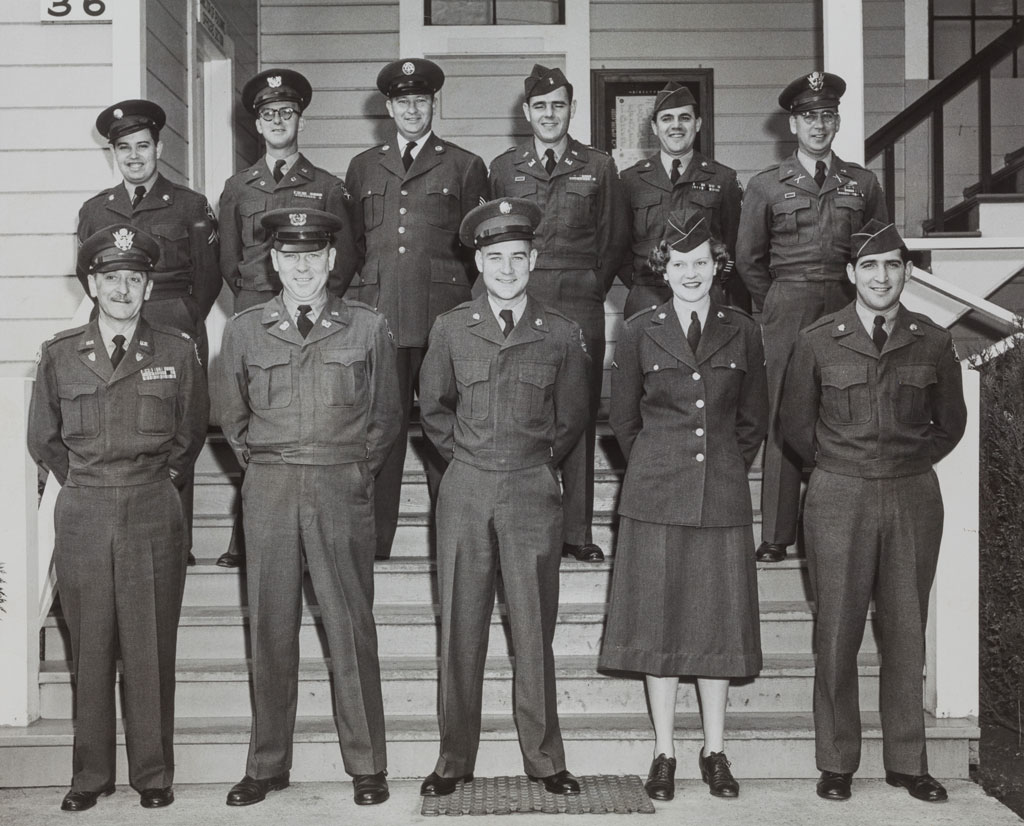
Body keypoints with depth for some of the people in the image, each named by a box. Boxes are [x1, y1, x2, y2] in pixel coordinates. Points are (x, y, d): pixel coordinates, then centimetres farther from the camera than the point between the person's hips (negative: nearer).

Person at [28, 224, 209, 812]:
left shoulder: (177, 352, 3)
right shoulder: (60, 355, 5)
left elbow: (192, 432, 14)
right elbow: (43, 439, 14)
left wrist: (163, 478, 8)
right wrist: (85, 480, 10)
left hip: (154, 511, -1)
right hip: (82, 514, 1)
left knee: (151, 648, 3)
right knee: (90, 647, 5)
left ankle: (153, 773, 14)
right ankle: (92, 774, 17)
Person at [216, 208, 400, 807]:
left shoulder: (368, 327, 3)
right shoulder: (244, 330, 7)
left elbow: (386, 414, 12)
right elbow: (233, 413, 18)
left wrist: (357, 469, 7)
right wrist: (261, 465, 11)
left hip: (344, 488, -1)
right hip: (269, 489, 2)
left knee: (352, 627, 1)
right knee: (271, 629, 6)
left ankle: (367, 765, 11)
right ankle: (267, 765, 16)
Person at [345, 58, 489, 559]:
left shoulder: (466, 168, 13)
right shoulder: (362, 168, 20)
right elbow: (352, 242, 22)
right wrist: (357, 299, 13)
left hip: (443, 315, -2)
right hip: (378, 312, 2)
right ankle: (373, 540, 5)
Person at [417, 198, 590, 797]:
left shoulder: (561, 334, 3)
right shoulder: (451, 330, 5)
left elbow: (573, 418, 13)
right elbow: (433, 409, 16)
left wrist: (542, 460, 7)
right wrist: (465, 454, 9)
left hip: (534, 490, -1)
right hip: (466, 490, 1)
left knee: (535, 629, 4)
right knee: (461, 628, 5)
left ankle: (545, 760, 16)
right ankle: (455, 760, 15)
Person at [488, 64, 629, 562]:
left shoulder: (598, 167, 11)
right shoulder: (502, 168, 12)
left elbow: (614, 237, 15)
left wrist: (591, 287, 9)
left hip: (580, 304, 0)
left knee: (579, 416, -1)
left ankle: (577, 532, 6)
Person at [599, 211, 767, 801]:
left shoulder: (742, 332, 7)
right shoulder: (640, 332, 4)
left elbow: (754, 420, 14)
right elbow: (623, 420, 11)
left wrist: (725, 468, 11)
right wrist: (660, 466, 10)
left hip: (723, 496, 1)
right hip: (656, 497, -1)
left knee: (720, 621, 4)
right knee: (659, 621, 2)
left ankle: (715, 753, 17)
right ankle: (664, 755, 13)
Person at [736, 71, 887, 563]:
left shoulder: (863, 184, 11)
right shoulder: (766, 186, 6)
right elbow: (748, 259, 9)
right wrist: (775, 309, 7)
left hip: (846, 308, 2)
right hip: (787, 311, -1)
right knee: (783, 417, -3)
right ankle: (776, 534, 1)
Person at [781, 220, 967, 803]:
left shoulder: (933, 342, 3)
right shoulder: (819, 341, 0)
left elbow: (951, 422, 16)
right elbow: (796, 423, 10)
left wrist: (910, 464, 11)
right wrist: (839, 467, 10)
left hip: (914, 497, 1)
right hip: (838, 498, -1)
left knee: (907, 632, 6)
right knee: (838, 632, 2)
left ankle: (907, 761, 18)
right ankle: (837, 762, 13)